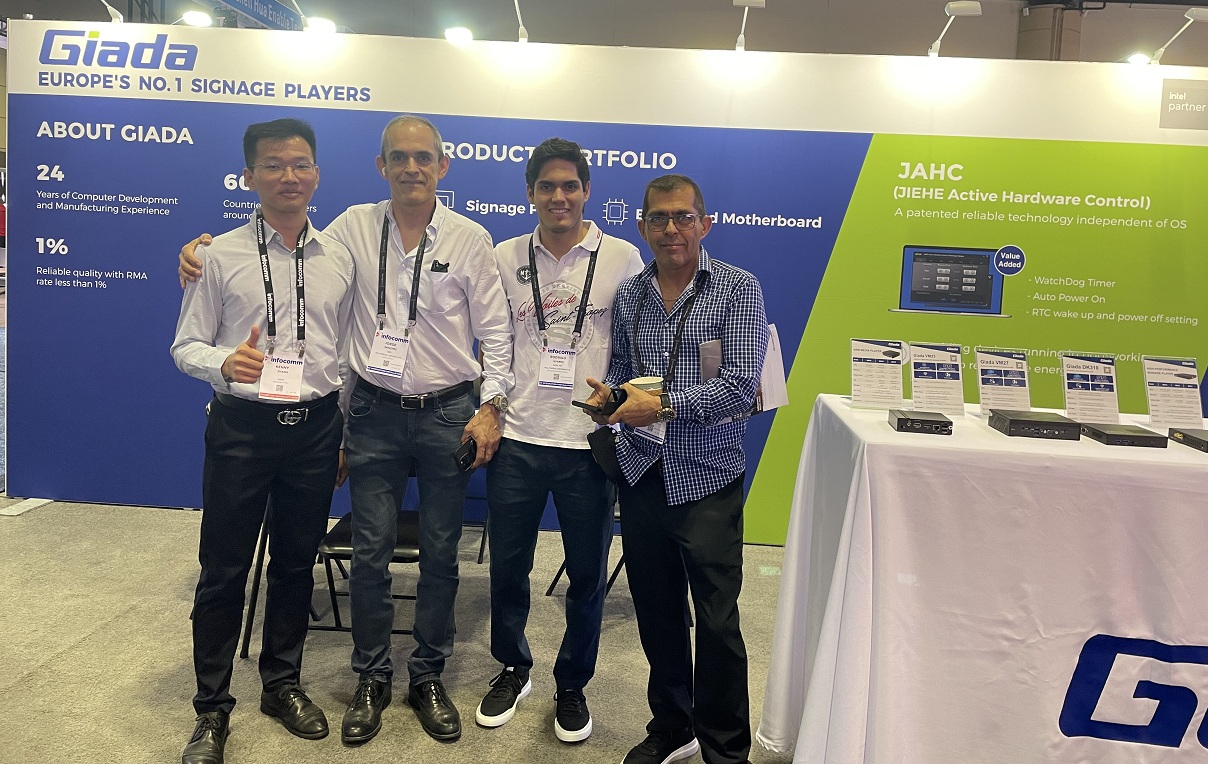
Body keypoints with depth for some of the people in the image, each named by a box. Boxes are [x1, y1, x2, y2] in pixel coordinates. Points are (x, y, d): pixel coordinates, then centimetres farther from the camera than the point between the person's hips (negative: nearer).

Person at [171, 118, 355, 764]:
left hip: (316, 426, 2)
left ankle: (282, 685, 33)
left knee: (297, 562, 14)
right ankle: (212, 709, 24)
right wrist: (224, 363, -23)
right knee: (224, 568, 6)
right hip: (241, 425, -2)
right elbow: (186, 345, 0)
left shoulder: (339, 259, 6)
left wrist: (345, 433, 11)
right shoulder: (219, 255, 0)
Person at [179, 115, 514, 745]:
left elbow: (495, 332, 1)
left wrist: (492, 406, -6)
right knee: (370, 552, 7)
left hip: (448, 413, -1)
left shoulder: (470, 239, -1)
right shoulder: (354, 226, 2)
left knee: (439, 553, 9)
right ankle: (372, 678, 27)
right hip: (374, 412, 1)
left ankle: (428, 678, 27)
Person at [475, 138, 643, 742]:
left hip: (591, 443, -1)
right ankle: (513, 670, 37)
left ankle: (572, 685, 32)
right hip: (517, 439, 2)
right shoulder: (505, 258, 5)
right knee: (507, 567, 12)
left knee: (587, 576, 9)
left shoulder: (621, 257, 0)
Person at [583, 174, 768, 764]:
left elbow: (739, 385, -14)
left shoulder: (738, 289, -5)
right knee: (657, 614, 15)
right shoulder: (628, 295, 9)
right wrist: (607, 395, -4)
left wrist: (662, 404, -18)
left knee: (717, 622, 3)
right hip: (642, 475, 5)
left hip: (708, 478, -4)